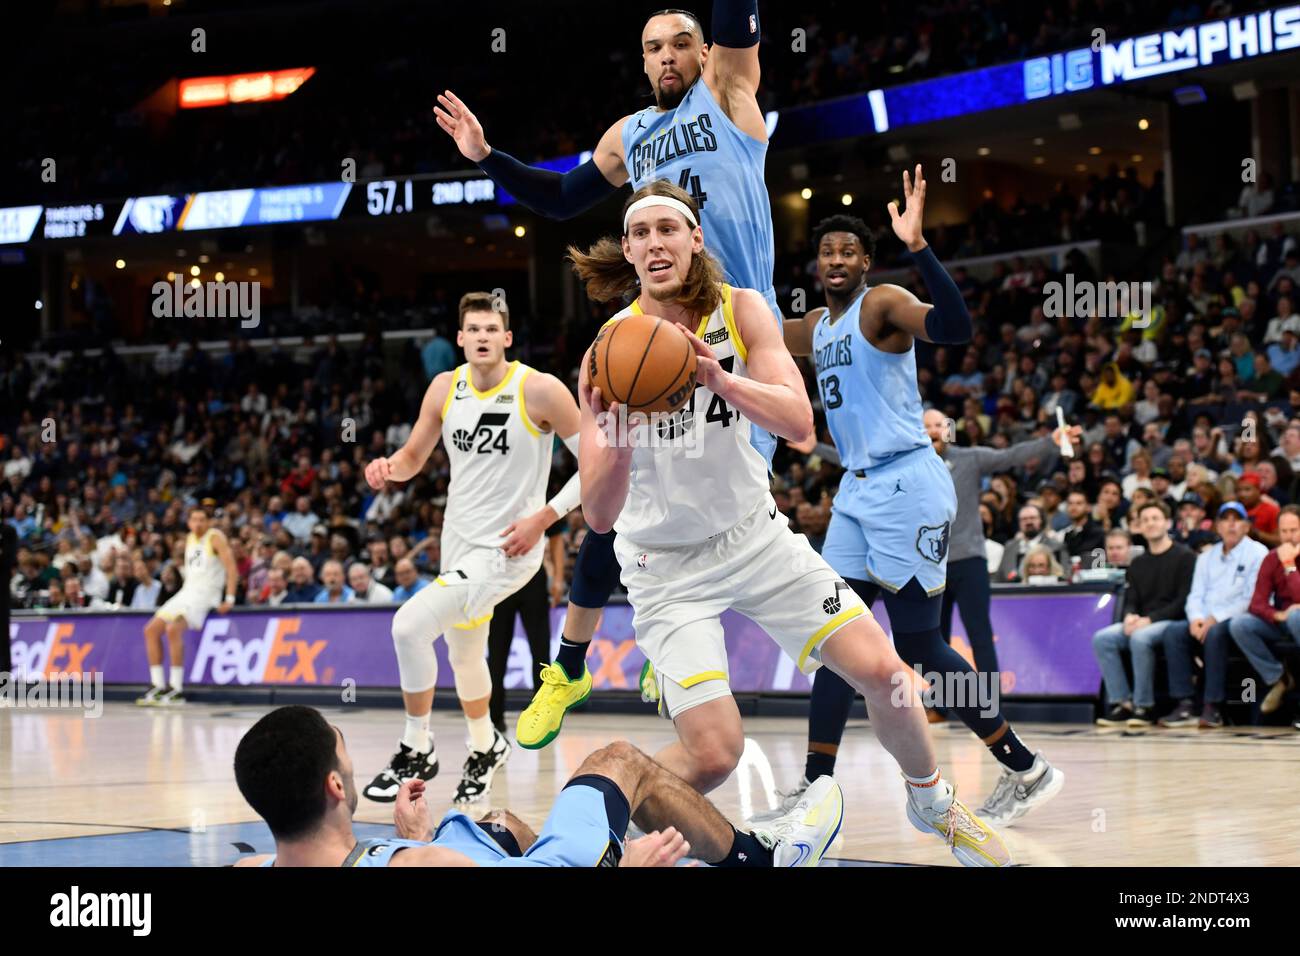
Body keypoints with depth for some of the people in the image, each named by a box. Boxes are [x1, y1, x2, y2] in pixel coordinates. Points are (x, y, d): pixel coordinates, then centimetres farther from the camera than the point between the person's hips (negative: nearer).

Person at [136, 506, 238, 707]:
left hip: (205, 593, -9)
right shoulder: (190, 539, 15)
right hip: (186, 592, 9)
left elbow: (231, 568, -15)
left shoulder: (215, 537, -8)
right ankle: (158, 687, 3)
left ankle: (176, 689, -25)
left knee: (173, 629, -28)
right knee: (151, 630, 0)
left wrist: (230, 599, -21)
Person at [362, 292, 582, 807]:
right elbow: (414, 456, 11)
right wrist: (389, 467, -13)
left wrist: (544, 516, -19)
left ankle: (417, 750, -4)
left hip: (507, 547, -7)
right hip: (459, 541, 7)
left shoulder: (540, 390, -17)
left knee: (410, 624, -21)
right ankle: (486, 747, 50)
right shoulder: (446, 388, -1)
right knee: (463, 652, 23)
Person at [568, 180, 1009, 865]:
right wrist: (615, 442, -43)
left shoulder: (741, 310, -10)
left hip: (754, 532, 3)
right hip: (665, 562, -3)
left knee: (882, 672, -5)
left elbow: (798, 421, -24)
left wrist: (716, 377, -41)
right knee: (713, 753, -15)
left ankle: (930, 802, 23)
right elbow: (599, 515, -22)